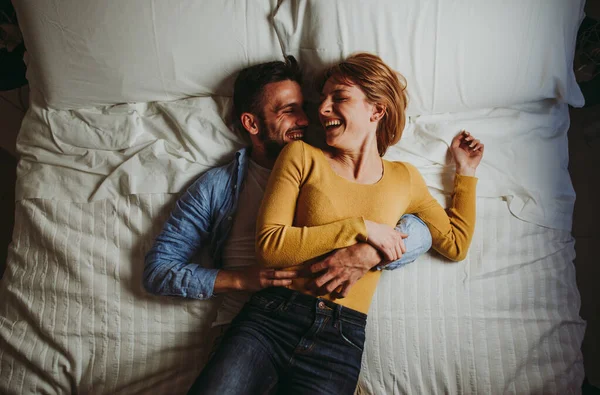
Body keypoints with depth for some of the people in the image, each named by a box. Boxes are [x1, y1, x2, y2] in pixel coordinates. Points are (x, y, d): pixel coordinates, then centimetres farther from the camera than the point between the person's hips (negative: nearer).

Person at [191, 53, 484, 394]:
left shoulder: (404, 178, 12)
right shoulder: (302, 156, 5)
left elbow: (455, 244, 22)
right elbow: (268, 245, -6)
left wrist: (466, 171, 20)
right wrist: (360, 227, -8)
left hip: (341, 340, 2)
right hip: (272, 317, -1)